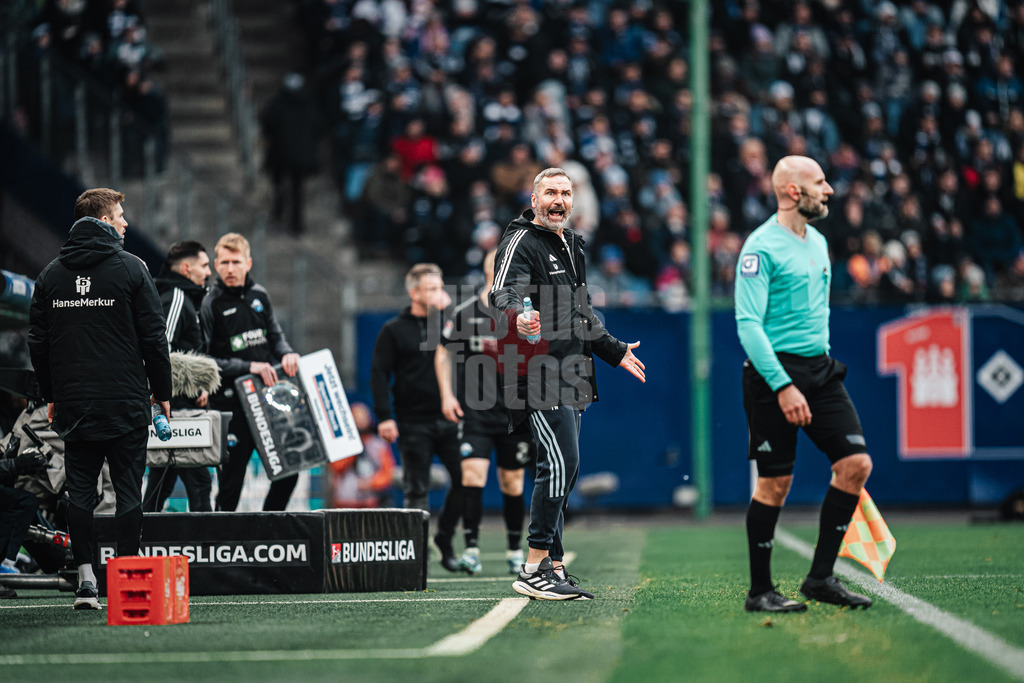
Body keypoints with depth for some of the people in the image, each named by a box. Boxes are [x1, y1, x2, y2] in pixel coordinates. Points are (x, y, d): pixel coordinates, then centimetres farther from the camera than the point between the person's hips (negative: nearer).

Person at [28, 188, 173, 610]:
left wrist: (50, 395, 19)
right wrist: (162, 392, 4)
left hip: (73, 402, 3)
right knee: (128, 490, 1)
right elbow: (153, 337, -5)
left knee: (79, 489, 7)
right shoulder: (130, 269, -5)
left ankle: (85, 577, 1)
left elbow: (38, 341, 10)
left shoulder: (51, 274, 7)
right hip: (126, 402, -3)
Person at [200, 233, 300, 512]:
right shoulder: (210, 304, -7)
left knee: (288, 472, 9)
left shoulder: (259, 295, 10)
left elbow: (275, 335, 20)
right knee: (232, 481, -4)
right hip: (231, 403, -6)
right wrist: (248, 367, -19)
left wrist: (286, 353, -4)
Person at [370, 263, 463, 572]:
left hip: (449, 419, 3)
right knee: (416, 490, -2)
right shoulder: (394, 330, 3)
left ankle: (444, 538, 14)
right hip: (413, 424, -3)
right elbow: (379, 374, -1)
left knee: (465, 479, -5)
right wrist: (384, 417, -10)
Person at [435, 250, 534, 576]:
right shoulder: (465, 313, -1)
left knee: (512, 482, 7)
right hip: (474, 411, -1)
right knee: (473, 472, -16)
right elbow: (443, 353, 12)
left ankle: (515, 550, 22)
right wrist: (446, 394, 3)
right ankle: (471, 549, -14)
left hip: (515, 413, 1)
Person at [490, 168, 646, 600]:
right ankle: (534, 569, -14)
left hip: (569, 377, 9)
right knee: (561, 463, -16)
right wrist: (518, 318, -47)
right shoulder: (522, 243, -7)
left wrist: (614, 351, 41)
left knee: (562, 470, 8)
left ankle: (552, 568, 11)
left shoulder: (571, 246, 21)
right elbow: (504, 292, -25)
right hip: (538, 374, -9)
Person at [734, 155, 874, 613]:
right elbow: (748, 323, -17)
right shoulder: (761, 248, -11)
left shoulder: (818, 243, 15)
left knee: (856, 463, -3)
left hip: (819, 369, 8)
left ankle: (820, 576, 5)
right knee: (775, 482, -5)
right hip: (773, 372, -8)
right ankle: (760, 591, 7)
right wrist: (783, 385, -23)